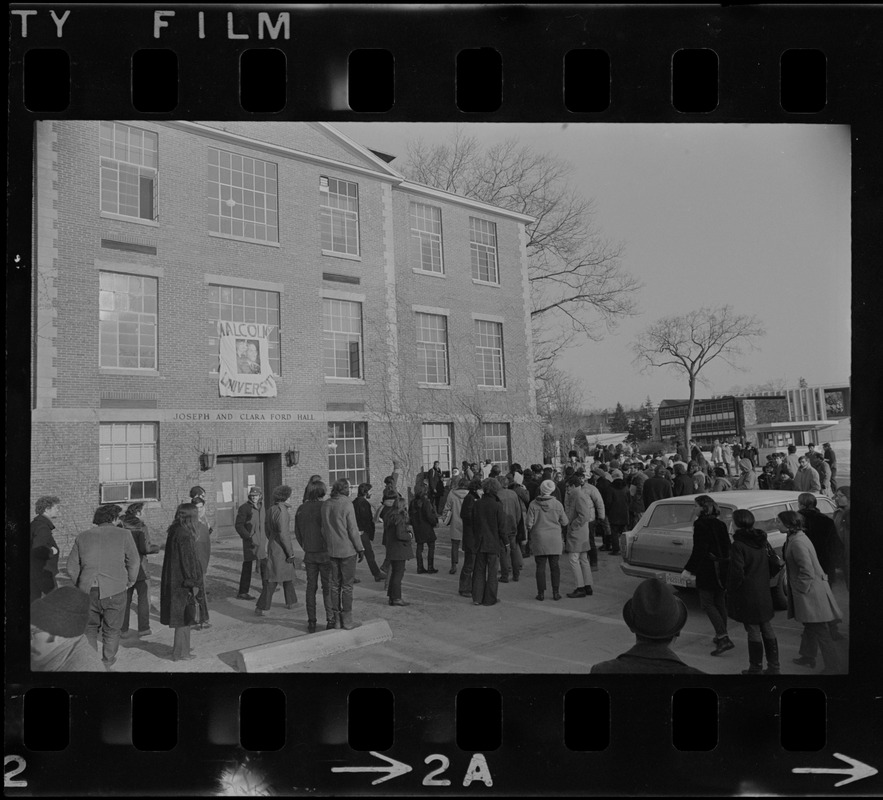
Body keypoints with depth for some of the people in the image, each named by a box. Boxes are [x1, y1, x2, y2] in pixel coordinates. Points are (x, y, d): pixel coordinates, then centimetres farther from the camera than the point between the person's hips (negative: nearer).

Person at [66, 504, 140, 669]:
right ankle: (107, 662, 18)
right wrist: (128, 583, 12)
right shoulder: (123, 536, -1)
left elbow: (72, 566, 8)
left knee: (90, 627, 18)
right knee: (112, 629, 12)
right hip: (114, 590, -3)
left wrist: (79, 585, 20)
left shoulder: (83, 537, 9)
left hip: (87, 591, 3)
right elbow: (134, 562, -2)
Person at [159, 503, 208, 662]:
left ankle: (181, 648, 30)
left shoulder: (175, 532, 9)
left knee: (182, 617, 19)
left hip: (175, 581, 9)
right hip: (183, 581, -9)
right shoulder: (183, 535, -21)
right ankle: (180, 652, 9)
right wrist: (193, 583, -17)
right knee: (184, 617, 1)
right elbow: (187, 561, -21)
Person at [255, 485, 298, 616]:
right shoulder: (282, 510, -19)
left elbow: (267, 530, 16)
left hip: (272, 545, 8)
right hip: (282, 549, -8)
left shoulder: (270, 510, 8)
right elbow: (283, 533, -23)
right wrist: (290, 553, -18)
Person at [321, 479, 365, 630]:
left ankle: (337, 619, 15)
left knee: (335, 585, 11)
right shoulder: (347, 504, -14)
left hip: (332, 551, 6)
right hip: (347, 550, -6)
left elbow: (323, 528, 10)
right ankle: (347, 621, 4)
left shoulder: (325, 504, 4)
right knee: (347, 585, 1)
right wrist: (360, 549, -5)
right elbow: (352, 529, -13)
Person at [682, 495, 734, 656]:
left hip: (707, 570, -7)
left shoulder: (701, 525, -14)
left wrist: (689, 569, -15)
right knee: (720, 603, 17)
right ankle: (721, 636, 26)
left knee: (707, 603, -1)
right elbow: (727, 547, 12)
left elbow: (699, 550, -19)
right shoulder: (720, 524, 8)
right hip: (722, 569, 8)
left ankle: (723, 638, -12)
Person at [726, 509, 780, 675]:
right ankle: (773, 667, 23)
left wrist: (730, 591, -7)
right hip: (764, 594, 7)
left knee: (753, 631, 2)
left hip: (747, 596, -7)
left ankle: (756, 668, 12)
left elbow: (737, 574, -21)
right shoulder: (763, 542, 4)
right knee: (767, 629, 15)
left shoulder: (738, 545, -19)